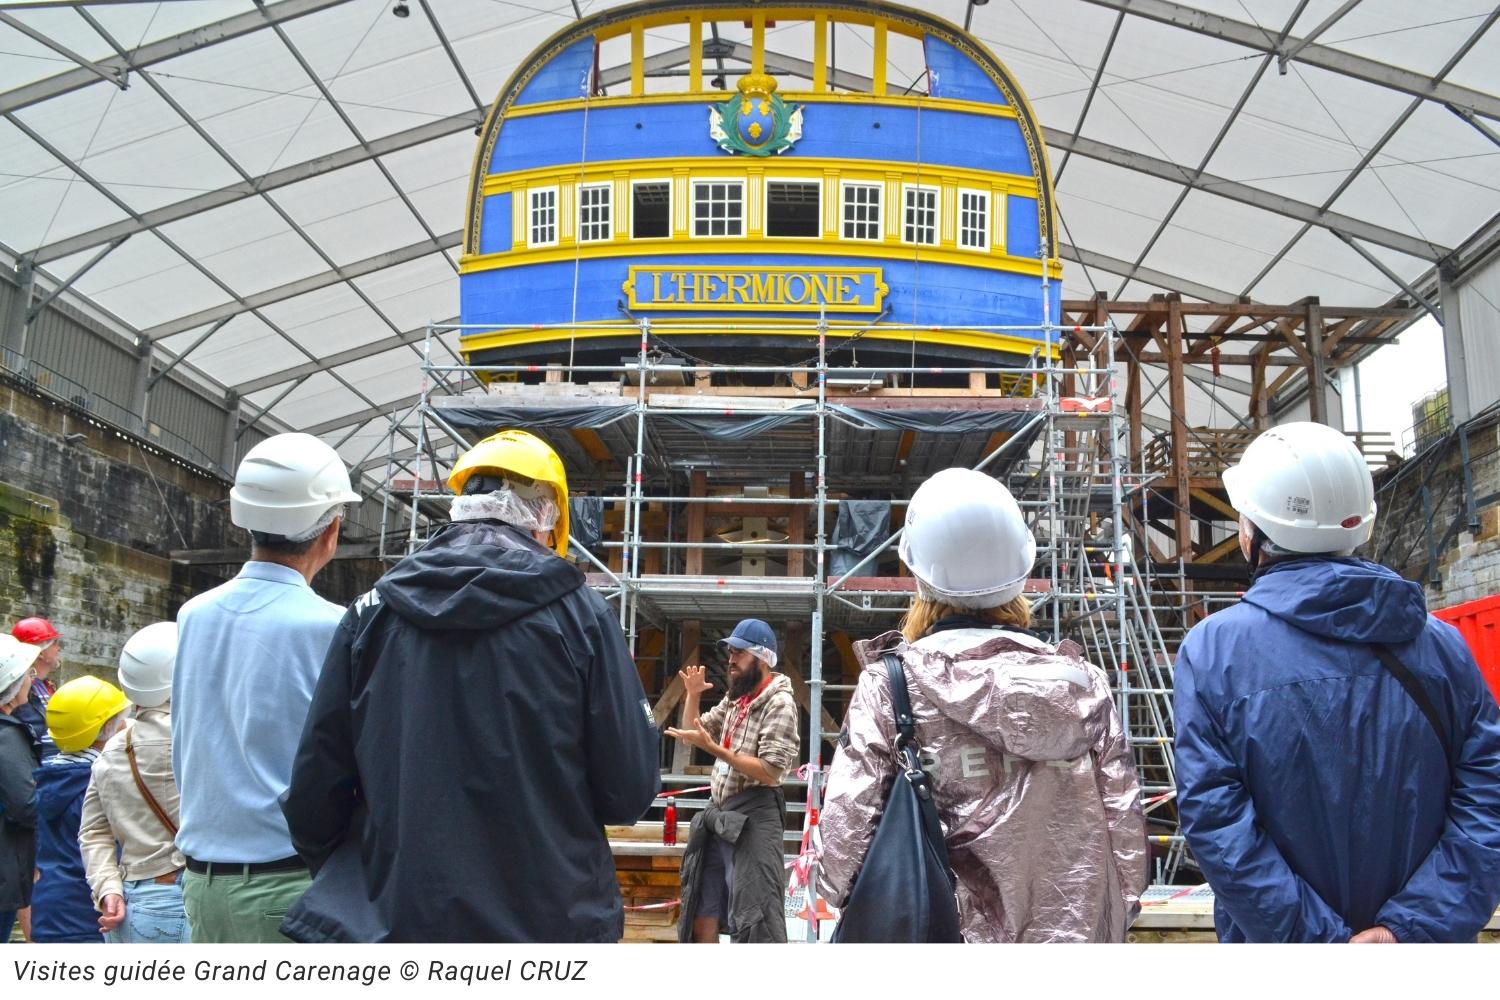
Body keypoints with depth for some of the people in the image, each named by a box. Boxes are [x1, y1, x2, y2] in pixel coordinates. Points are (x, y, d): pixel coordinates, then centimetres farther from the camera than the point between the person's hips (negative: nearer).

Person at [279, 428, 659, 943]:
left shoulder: (372, 611, 0)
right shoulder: (580, 614, -8)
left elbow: (313, 788, 2)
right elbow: (629, 791, -9)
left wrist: (345, 886, 20)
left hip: (397, 918, 3)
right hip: (548, 920, -2)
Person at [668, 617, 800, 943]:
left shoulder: (779, 703, -11)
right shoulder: (733, 699, 15)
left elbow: (770, 770, -18)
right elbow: (693, 733, 22)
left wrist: (712, 747, -23)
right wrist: (692, 695, 6)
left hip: (752, 818, -9)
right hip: (719, 816, 9)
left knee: (754, 921, -9)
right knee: (701, 917, 13)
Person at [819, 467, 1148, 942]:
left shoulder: (889, 684, -8)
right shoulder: (1082, 683, 3)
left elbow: (846, 827, -9)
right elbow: (1125, 827, 5)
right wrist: (1114, 920, 18)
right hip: (1069, 932, 3)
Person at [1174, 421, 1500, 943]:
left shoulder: (1213, 649, -14)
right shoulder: (1441, 643, -5)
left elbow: (1214, 818, -20)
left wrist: (1319, 938, -18)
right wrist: (1408, 929, -15)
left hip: (1281, 946, -2)